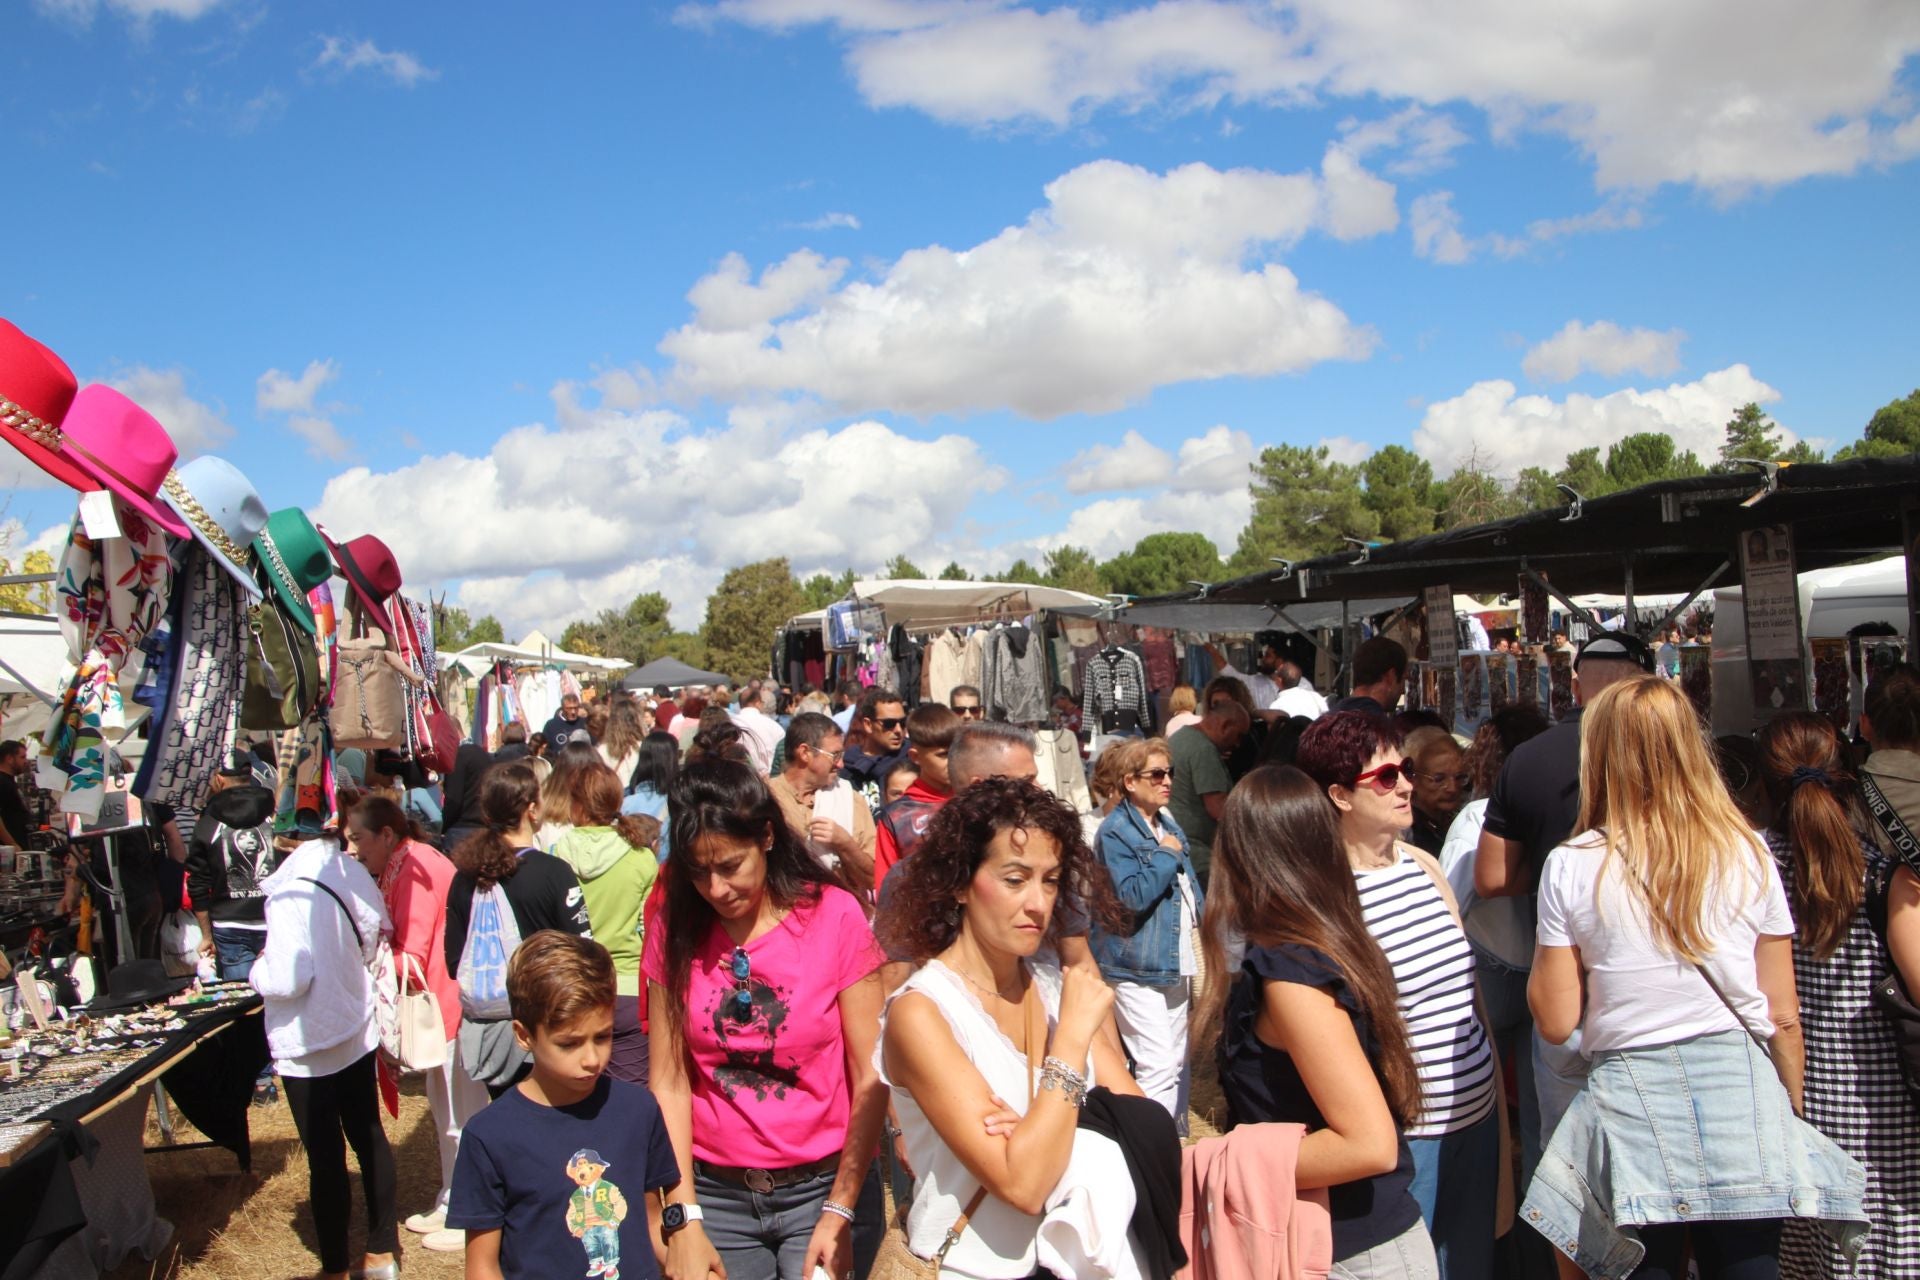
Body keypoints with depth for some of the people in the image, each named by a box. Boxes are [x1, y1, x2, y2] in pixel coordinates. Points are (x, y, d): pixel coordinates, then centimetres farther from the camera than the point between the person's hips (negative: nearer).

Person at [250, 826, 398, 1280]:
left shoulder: (290, 892, -25)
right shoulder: (349, 871, -4)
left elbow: (288, 977, -25)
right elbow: (372, 941, 8)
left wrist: (257, 970, -6)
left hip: (308, 1044, -7)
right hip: (357, 1031, 7)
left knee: (325, 1157, 5)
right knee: (369, 1138, 16)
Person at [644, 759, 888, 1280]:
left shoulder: (834, 916, -9)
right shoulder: (676, 930, -1)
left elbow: (871, 1077, -9)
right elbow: (669, 1082, -4)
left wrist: (841, 1212, -12)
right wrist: (683, 1222, -9)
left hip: (823, 1185, -2)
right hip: (716, 1194, 2)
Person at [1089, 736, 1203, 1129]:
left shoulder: (1168, 824, 12)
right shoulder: (1115, 831, -13)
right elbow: (1132, 895, -23)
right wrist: (1166, 855, -15)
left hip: (1176, 960, 9)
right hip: (1137, 966, -9)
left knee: (1179, 1064, 16)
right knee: (1158, 1065, -13)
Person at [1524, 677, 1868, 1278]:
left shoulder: (1571, 867, -8)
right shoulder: (1748, 853, -2)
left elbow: (1555, 1021, -6)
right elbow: (1784, 1018, 3)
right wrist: (1791, 1116, 17)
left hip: (1630, 1095, -2)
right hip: (1741, 1090, 2)